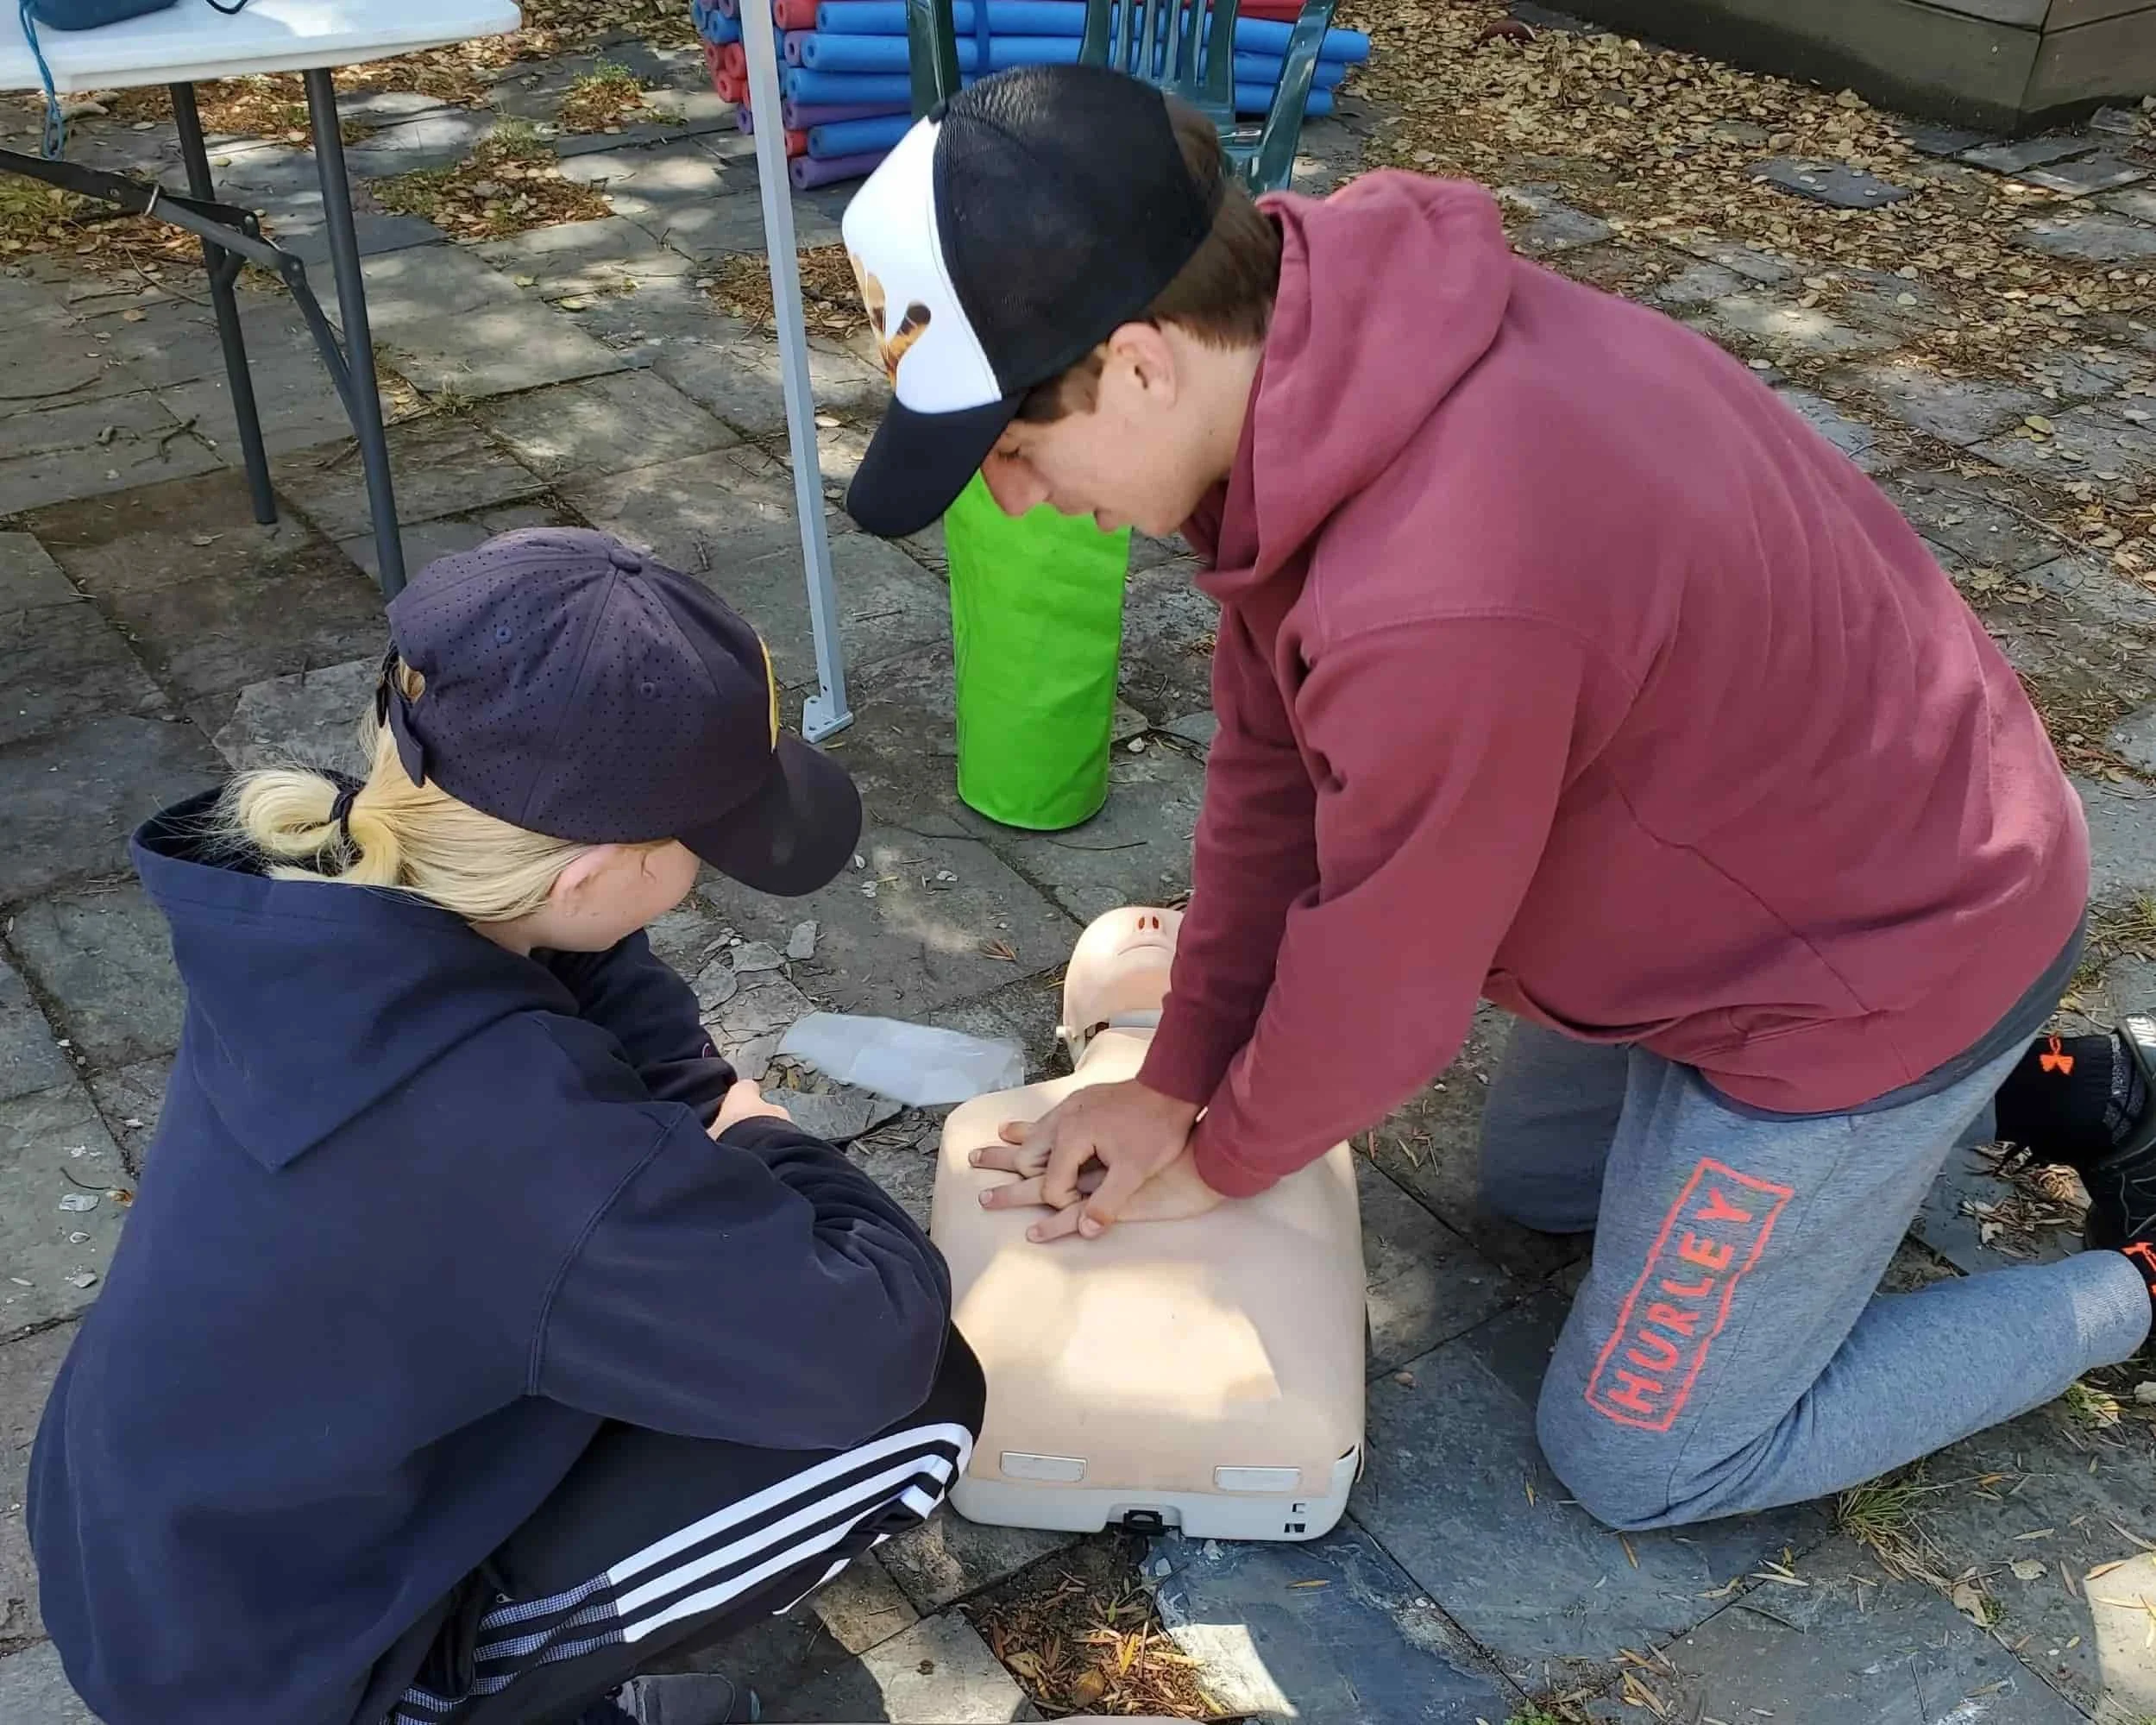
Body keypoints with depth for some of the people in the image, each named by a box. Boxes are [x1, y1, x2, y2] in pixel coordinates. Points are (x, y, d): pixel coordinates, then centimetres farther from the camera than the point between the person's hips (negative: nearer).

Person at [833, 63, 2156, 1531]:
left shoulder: (1440, 605, -41)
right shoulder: (1315, 336, -12)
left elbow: (1379, 991, -22)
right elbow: (1271, 760, -2)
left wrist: (1216, 1161, -2)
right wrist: (1175, 1083, 4)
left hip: (1890, 951, -8)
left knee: (1644, 1456, 7)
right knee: (1532, 1176, 28)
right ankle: (2035, 1087, 29)